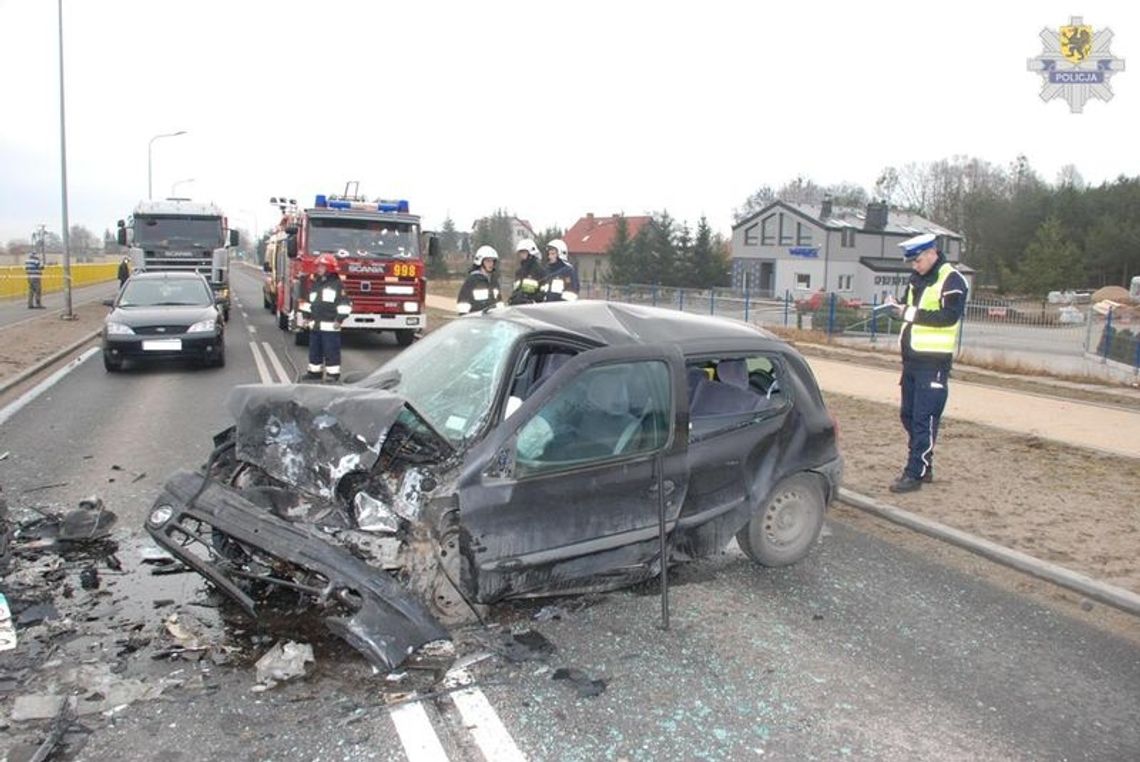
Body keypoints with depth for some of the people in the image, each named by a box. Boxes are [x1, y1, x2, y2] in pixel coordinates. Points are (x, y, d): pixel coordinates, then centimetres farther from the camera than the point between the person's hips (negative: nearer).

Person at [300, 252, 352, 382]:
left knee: (331, 350, -3)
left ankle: (333, 373, 4)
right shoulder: (315, 284, 15)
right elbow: (310, 302, 24)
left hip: (330, 325, -7)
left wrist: (340, 318, -15)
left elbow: (344, 304, -11)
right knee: (314, 349, 13)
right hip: (315, 324, 8)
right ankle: (315, 371, 24)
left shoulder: (336, 284, -7)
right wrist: (307, 315, 18)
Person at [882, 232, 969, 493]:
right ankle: (923, 466, 25)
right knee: (908, 415, 13)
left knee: (924, 420, -6)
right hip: (912, 359, 8)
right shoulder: (917, 278, 14)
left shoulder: (952, 280, -10)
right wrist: (897, 306, 0)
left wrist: (911, 313, -22)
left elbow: (950, 316, -21)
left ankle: (915, 473, -1)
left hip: (934, 362, -8)